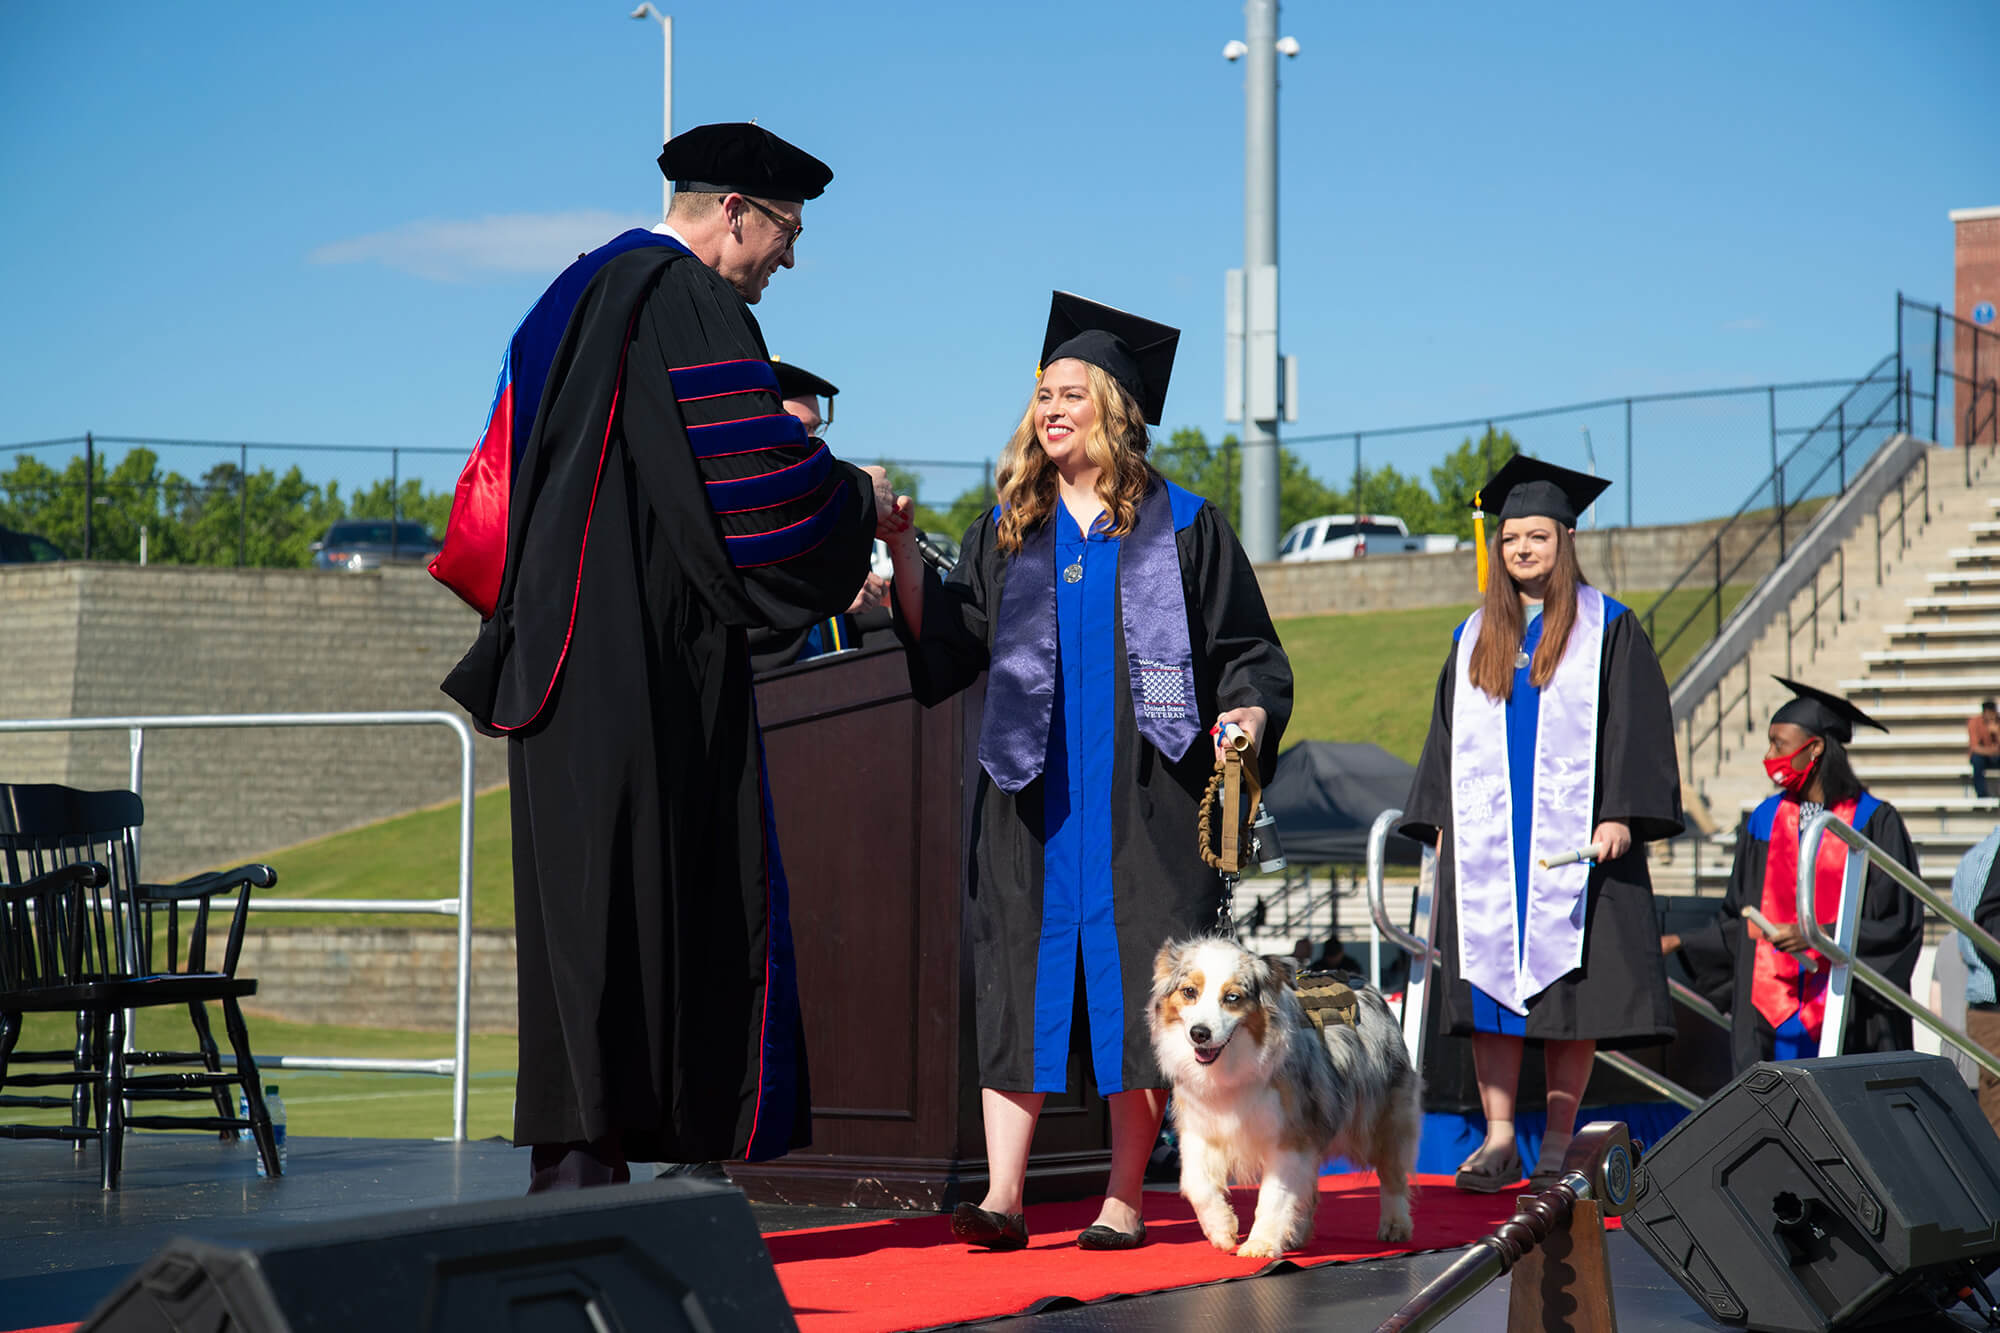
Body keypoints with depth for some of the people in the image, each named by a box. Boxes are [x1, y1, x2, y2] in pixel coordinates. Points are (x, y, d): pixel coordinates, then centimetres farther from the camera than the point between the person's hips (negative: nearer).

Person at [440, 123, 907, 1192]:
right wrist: (861, 500, -1)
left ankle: (569, 1156, 9)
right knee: (641, 889, -8)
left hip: (562, 646, 10)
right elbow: (752, 467, -18)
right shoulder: (690, 302, -10)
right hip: (648, 652, -10)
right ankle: (592, 1153, -9)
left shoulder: (590, 293, 21)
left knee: (583, 893, 8)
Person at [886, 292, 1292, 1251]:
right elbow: (942, 648, 7)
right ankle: (1002, 1197, -4)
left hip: (1143, 798, -2)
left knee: (1136, 988, -2)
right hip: (1035, 794, 3)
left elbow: (1247, 649, 4)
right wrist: (900, 546, -2)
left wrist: (1249, 713, -16)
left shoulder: (1181, 527, 5)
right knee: (1021, 981, -3)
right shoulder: (1005, 532, 14)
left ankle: (1123, 1200, 4)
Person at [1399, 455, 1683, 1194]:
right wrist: (1442, 825, 9)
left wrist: (1620, 816, -13)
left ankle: (1556, 1146, 4)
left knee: (1568, 990, -2)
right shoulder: (1474, 639, 15)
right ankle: (1498, 1140, 4)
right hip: (1487, 842, 4)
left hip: (1572, 841, -3)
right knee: (1491, 986, 0)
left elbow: (1635, 727, -3)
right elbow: (1448, 738, 17)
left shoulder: (1607, 629, 3)